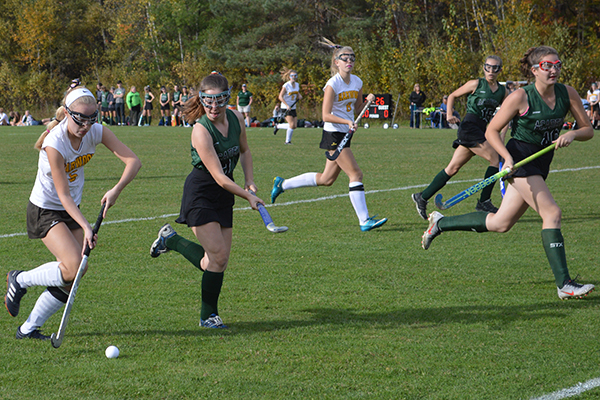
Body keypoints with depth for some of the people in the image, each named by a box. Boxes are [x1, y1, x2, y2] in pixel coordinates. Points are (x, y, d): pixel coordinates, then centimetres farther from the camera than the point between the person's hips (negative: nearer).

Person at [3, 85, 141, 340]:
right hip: (45, 211, -6)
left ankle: (29, 328, 13)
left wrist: (116, 190, -31)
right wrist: (86, 227, -33)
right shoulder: (54, 143, -28)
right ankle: (20, 280, 2)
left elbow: (133, 160, -15)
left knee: (71, 280, 1)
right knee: (74, 268, -22)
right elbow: (64, 195, -25)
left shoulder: (96, 132, -11)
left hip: (72, 210, 6)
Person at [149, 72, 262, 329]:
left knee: (220, 259, 4)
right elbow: (219, 177, -23)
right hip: (200, 194, -7)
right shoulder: (201, 131, -23)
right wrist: (248, 196, -17)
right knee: (217, 255, -13)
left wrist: (249, 180, 6)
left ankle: (171, 240, 26)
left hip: (224, 195, 7)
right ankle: (208, 316, 5)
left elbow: (244, 150, 19)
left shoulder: (236, 118, -2)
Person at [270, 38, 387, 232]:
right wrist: (348, 122, -29)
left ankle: (282, 184, 27)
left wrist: (367, 100, -1)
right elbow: (326, 115, -18)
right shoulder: (333, 84, -15)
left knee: (326, 179, 13)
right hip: (333, 135, -8)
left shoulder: (357, 82, 7)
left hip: (345, 135, 8)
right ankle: (364, 221, -7)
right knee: (356, 174, -11)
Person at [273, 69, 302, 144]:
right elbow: (280, 97, -16)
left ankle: (278, 126, 19)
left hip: (293, 108, 7)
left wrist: (299, 96, 1)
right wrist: (287, 105, -25)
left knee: (294, 126, 0)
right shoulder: (286, 85, -13)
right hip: (285, 108, -7)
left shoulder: (297, 85, 7)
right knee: (292, 125, -15)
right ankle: (288, 141, 3)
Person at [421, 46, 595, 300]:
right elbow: (492, 131, -8)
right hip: (519, 159, -7)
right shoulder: (521, 97, -14)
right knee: (552, 213, -19)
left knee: (500, 224, 11)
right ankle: (564, 284, -18)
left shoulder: (567, 94, 0)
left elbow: (588, 130, 5)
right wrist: (507, 157, -22)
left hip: (540, 165, 7)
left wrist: (571, 134, -17)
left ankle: (440, 223, 29)